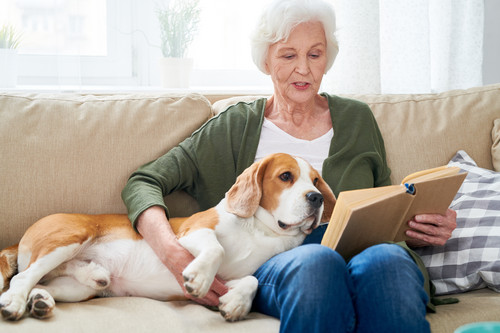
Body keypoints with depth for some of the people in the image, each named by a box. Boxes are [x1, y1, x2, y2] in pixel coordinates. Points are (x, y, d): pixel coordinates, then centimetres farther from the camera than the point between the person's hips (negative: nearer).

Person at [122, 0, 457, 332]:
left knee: (384, 259, -36)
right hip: (276, 264, -1)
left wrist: (423, 230, 1)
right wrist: (173, 253, -15)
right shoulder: (237, 126, 13)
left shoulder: (357, 119, 21)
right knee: (316, 261, -39)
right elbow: (144, 183, 6)